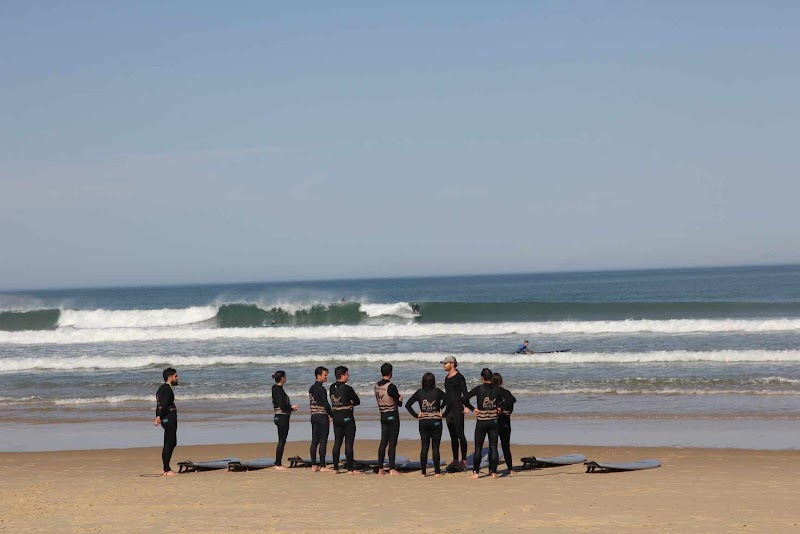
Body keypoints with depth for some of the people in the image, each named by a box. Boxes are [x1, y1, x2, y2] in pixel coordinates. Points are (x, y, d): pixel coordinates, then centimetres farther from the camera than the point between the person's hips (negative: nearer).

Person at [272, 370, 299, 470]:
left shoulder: (277, 388, 12)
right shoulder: (278, 390, -18)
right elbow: (282, 406, -22)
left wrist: (291, 407, 10)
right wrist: (292, 407, -6)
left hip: (279, 417, 10)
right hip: (282, 417, -10)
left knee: (281, 441, 15)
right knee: (282, 441, -4)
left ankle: (278, 463, 20)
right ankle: (278, 464, 0)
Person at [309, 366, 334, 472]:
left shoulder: (312, 388, 12)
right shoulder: (321, 389, -15)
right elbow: (326, 404, -17)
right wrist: (332, 415, -5)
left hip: (314, 416, 8)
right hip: (322, 416, -8)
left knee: (314, 441, 8)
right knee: (323, 442, -5)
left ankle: (313, 465, 9)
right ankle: (322, 466, -5)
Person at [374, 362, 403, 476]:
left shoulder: (377, 386, 4)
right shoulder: (391, 387, -18)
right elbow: (399, 403, -11)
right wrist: (400, 398, 12)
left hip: (383, 415, 7)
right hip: (392, 415, -7)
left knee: (383, 442, 11)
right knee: (392, 443, -3)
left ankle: (380, 468, 12)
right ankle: (392, 469, -2)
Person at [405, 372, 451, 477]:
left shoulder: (419, 393, 1)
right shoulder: (437, 392, -5)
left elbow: (408, 404, -1)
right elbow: (449, 402, -14)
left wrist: (416, 415, 3)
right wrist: (444, 414, -4)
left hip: (423, 422, 2)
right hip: (436, 422, -2)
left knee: (424, 447, 6)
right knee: (435, 447, 3)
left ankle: (423, 472, 6)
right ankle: (437, 471, 3)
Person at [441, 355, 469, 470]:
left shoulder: (459, 377, -8)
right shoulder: (447, 378, 15)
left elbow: (465, 393, -12)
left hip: (458, 408, -8)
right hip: (449, 409, 8)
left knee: (460, 434, -7)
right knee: (452, 436, 9)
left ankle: (464, 460, -4)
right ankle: (455, 460, 13)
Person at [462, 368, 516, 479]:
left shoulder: (479, 389, -9)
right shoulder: (498, 389, -2)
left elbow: (464, 399, -16)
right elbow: (512, 399, -2)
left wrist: (472, 408, -5)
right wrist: (500, 407, 4)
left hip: (481, 422, -2)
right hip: (494, 422, 2)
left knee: (478, 448, 4)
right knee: (493, 447, 7)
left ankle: (476, 472, 4)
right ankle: (493, 472, 7)